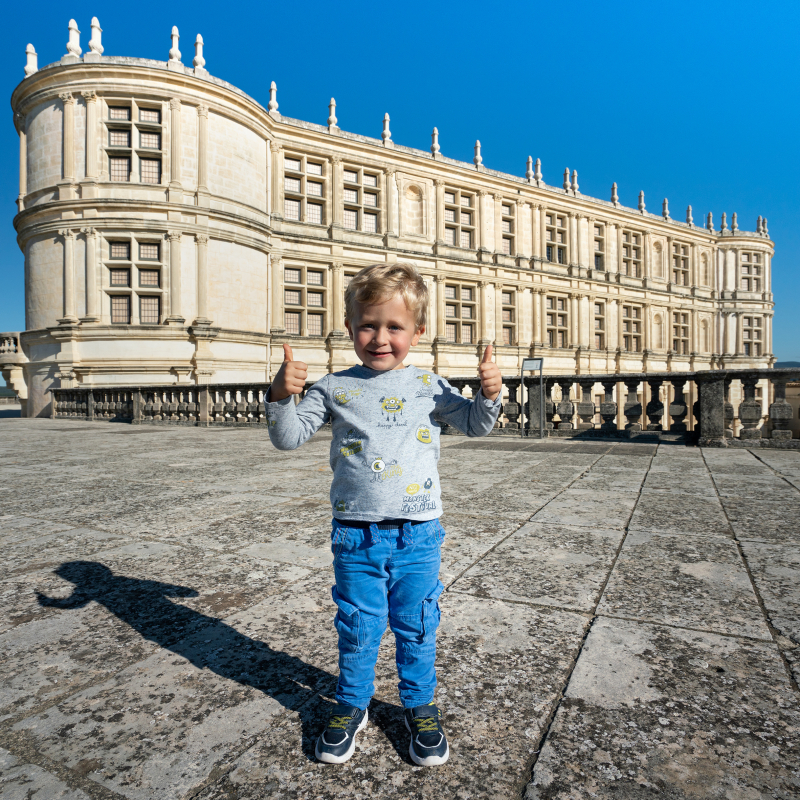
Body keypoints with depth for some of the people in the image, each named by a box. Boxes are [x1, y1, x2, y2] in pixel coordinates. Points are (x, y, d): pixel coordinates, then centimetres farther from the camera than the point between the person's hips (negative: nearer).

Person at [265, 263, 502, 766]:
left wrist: (489, 393, -12)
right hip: (355, 534, 0)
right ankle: (351, 706, 40)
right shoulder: (335, 389, -1)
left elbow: (475, 424, 8)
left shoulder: (428, 386, 1)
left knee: (416, 626, 15)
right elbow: (288, 437, -2)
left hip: (418, 533, 1)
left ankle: (420, 707, 39)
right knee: (357, 628, 15)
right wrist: (282, 396, -21)